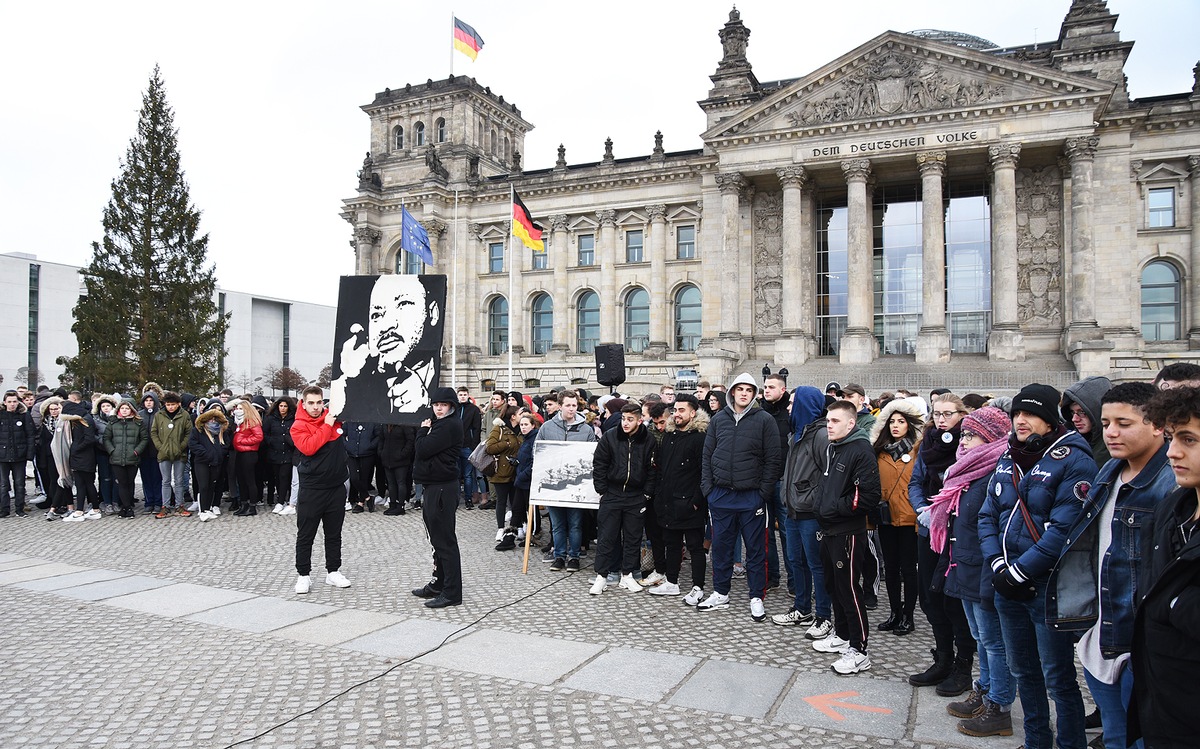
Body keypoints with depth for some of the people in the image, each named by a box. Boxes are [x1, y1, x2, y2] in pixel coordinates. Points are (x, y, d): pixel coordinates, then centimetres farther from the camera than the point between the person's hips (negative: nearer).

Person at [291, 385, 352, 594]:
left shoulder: (334, 417, 4)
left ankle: (333, 572, 25)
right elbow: (308, 447, -24)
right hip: (311, 488, -4)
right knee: (305, 535, 6)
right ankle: (303, 575, 18)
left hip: (337, 486, 4)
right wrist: (327, 426, -20)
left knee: (334, 533, 14)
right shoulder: (298, 426, -8)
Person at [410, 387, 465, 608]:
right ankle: (438, 584, 29)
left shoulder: (449, 426, -15)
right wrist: (425, 432, 2)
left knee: (445, 540, -7)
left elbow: (423, 449, -19)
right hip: (434, 487, 11)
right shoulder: (440, 424, 17)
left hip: (443, 488, -11)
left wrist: (423, 430, -3)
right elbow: (424, 451, 16)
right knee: (438, 539, 17)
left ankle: (452, 592, -2)